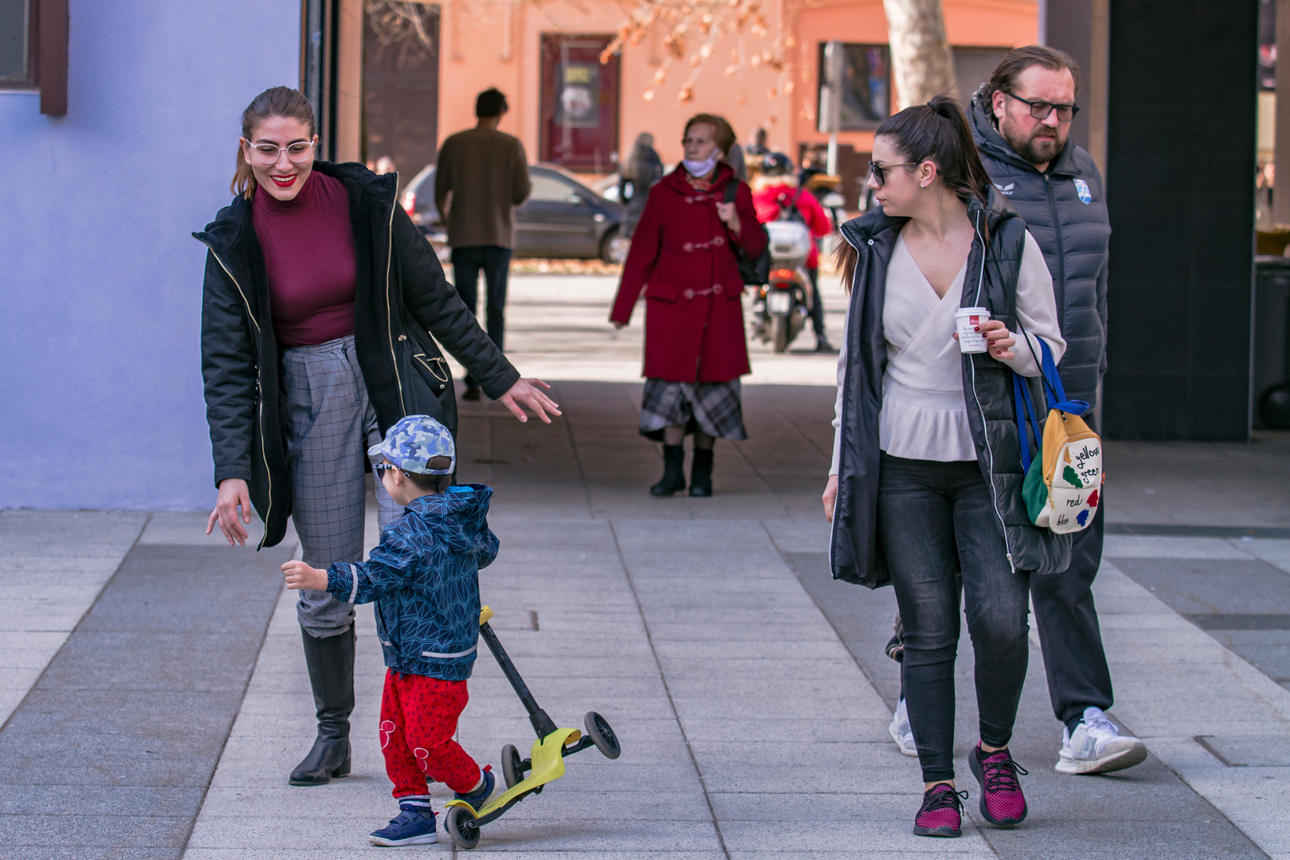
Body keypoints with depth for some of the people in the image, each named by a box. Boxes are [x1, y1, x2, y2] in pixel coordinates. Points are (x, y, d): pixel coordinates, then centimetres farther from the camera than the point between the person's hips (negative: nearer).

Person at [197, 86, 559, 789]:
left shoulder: (365, 201, -5)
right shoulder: (234, 241, -4)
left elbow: (434, 300, 6)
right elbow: (226, 365, -3)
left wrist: (499, 379, 12)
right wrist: (232, 472, -12)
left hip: (396, 388, -1)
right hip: (309, 404, 1)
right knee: (324, 583, 4)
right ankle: (333, 736, 20)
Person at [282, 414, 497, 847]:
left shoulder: (412, 534, -25)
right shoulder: (464, 518, 5)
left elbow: (375, 578, -34)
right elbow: (485, 549, 23)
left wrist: (320, 579, -44)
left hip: (438, 664, -10)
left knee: (427, 742, 0)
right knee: (394, 733, 11)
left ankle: (476, 784, 23)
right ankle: (415, 812, 15)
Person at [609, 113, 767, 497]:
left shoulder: (735, 192, 2)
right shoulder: (664, 193, -1)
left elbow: (756, 247, 4)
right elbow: (642, 252, 2)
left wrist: (736, 223, -18)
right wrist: (622, 307, 2)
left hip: (719, 306, 1)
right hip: (671, 303, -1)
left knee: (713, 380, 2)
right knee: (671, 380, -7)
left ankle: (703, 471, 14)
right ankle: (672, 471, 2)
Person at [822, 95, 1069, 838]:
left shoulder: (1009, 242, -3)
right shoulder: (875, 249, 5)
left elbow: (1052, 345, 6)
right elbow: (857, 358, 13)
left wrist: (1014, 349, -18)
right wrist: (843, 464, 12)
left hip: (989, 461, -2)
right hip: (903, 466, 2)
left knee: (1001, 619, -12)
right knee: (929, 630, 1)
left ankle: (996, 751, 14)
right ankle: (939, 784, 10)